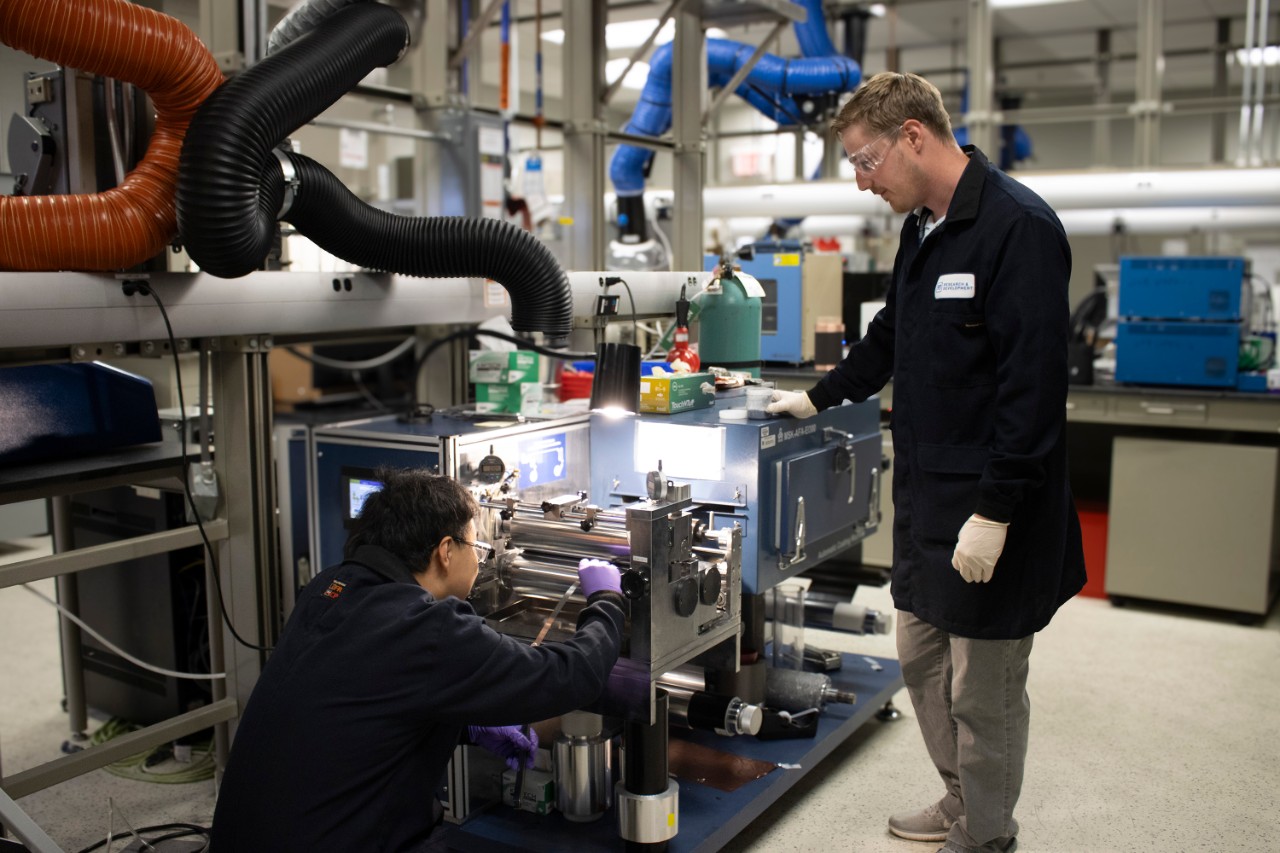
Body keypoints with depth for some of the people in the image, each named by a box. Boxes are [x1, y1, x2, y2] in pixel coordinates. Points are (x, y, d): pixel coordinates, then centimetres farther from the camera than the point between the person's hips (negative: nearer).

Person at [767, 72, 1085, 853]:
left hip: (990, 512, -9)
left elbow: (1033, 382, -23)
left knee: (984, 691, 6)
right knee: (922, 657, 20)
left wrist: (994, 510, -23)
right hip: (927, 497, 9)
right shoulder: (923, 230, 11)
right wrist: (820, 398, 32)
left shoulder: (1018, 226, -18)